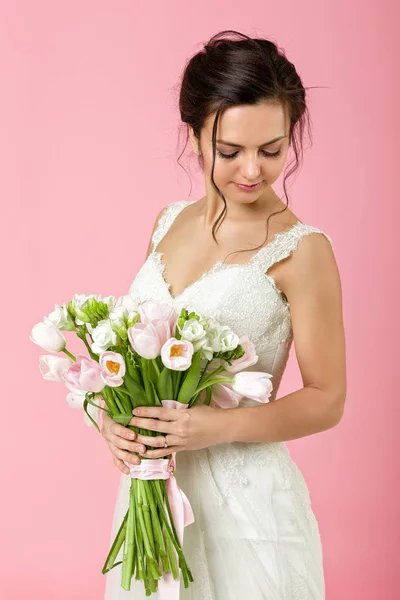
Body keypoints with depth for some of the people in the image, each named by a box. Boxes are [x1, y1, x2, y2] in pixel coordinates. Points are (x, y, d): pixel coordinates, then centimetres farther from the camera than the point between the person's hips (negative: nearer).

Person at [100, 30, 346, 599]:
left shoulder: (300, 249, -13)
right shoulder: (172, 222, 4)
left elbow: (327, 399, -10)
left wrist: (223, 426, -23)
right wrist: (113, 415, -7)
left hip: (243, 503, -5)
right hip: (152, 486, 5)